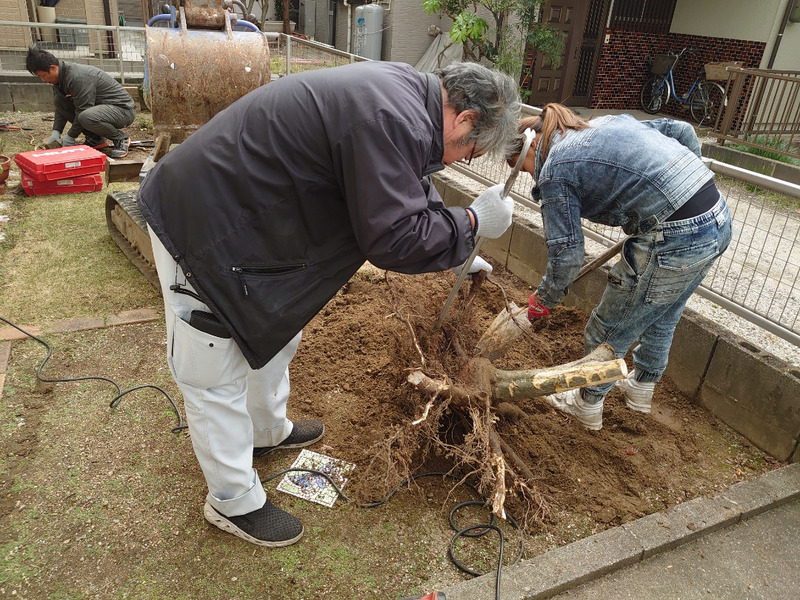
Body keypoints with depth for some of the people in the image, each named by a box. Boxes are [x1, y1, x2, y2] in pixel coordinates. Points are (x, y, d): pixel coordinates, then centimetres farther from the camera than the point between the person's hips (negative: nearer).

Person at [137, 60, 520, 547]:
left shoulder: (403, 89, 4)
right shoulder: (392, 121, -29)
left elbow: (405, 188, 17)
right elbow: (394, 237, -26)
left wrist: (460, 254, 18)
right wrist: (472, 223, -13)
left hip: (251, 212, 10)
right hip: (200, 228, -10)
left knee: (276, 331, 25)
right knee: (217, 376, 5)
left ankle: (268, 431, 49)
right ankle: (235, 502, 25)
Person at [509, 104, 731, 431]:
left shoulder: (555, 171, -7)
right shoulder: (604, 123, 17)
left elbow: (567, 254, -7)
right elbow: (681, 131, 17)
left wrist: (543, 300, 9)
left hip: (675, 239, -9)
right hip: (718, 219, 9)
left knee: (609, 330, 13)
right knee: (661, 317, 30)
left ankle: (588, 405, 34)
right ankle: (641, 388, 52)